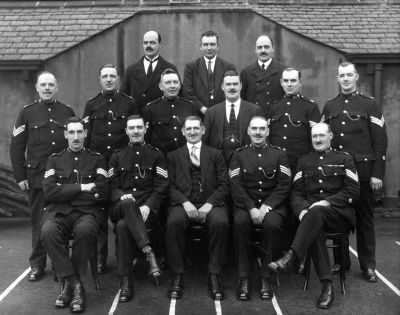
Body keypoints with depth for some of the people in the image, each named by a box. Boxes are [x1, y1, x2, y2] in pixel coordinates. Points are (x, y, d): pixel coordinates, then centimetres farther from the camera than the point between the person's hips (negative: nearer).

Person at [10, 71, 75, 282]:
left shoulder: (67, 112, 9)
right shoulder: (27, 113, 5)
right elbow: (16, 147, 4)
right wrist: (20, 177, -2)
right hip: (37, 178, -1)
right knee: (38, 222, 4)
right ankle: (37, 265, 16)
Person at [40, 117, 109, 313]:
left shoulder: (96, 159, 13)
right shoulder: (55, 160, 17)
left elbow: (102, 194, 0)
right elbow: (49, 192, 0)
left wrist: (65, 191, -3)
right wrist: (82, 188, -7)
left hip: (87, 211, -1)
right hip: (59, 211, 1)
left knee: (85, 230, -36)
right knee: (48, 232, -33)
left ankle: (69, 282, -16)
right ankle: (75, 284, -22)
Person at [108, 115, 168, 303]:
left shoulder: (156, 155, 13)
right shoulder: (117, 157, 19)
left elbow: (161, 187, 3)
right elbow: (112, 187, 11)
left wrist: (148, 206, -15)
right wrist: (122, 196, -13)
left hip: (147, 209, -1)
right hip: (122, 207, 1)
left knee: (123, 226, -33)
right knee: (128, 203, -37)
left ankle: (126, 280, -27)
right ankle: (149, 253, -42)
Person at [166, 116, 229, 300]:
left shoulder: (216, 155, 19)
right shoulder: (173, 156, 19)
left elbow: (223, 185, 8)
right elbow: (170, 186, 7)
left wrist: (209, 204, -9)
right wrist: (185, 202, -12)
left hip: (210, 203, 0)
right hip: (183, 203, 0)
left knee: (221, 222, -33)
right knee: (173, 222, -33)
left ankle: (214, 276, -23)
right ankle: (177, 276, -22)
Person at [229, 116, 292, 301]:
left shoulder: (279, 154, 11)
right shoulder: (239, 155, 11)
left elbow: (284, 185, 2)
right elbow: (236, 186, 1)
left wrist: (266, 206, -13)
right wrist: (251, 208, -14)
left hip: (272, 205, 0)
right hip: (245, 205, 0)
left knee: (272, 224, -33)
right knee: (239, 222, -32)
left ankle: (266, 277, -19)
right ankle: (244, 278, -22)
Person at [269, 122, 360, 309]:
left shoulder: (345, 159, 13)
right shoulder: (304, 162, 21)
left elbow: (353, 191, 2)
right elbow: (296, 192, 12)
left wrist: (327, 202, -13)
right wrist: (302, 210, -10)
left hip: (340, 214, -2)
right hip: (311, 214, 2)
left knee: (316, 212, -37)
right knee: (314, 229, -34)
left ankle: (290, 258, -46)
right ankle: (327, 285, -36)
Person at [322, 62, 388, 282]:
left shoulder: (369, 104, 1)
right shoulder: (329, 107, 11)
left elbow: (380, 140, -3)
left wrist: (377, 173, -9)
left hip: (362, 170, -3)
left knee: (364, 217, 4)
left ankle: (368, 266, 13)